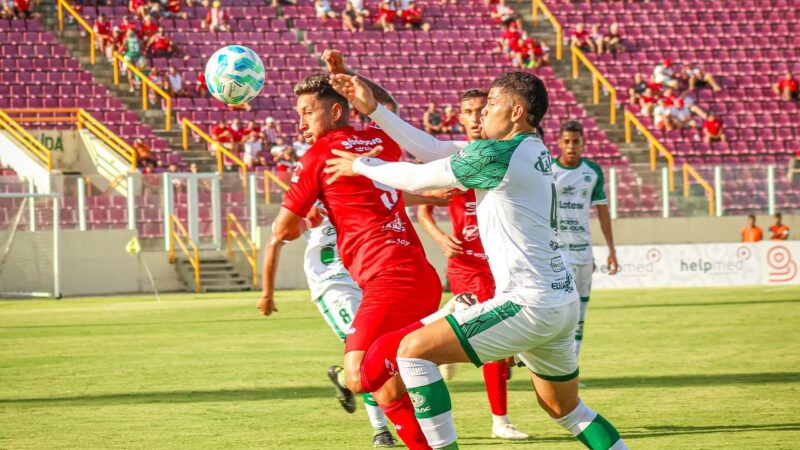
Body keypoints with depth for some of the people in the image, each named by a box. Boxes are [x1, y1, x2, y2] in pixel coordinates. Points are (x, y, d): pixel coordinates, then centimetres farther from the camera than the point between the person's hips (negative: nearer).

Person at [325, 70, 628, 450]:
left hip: (530, 304, -10)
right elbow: (432, 149, 14)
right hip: (562, 301, 10)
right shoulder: (531, 150, 13)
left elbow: (418, 177, -4)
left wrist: (359, 166, 12)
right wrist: (373, 110, 13)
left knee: (413, 350, -9)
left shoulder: (497, 155, -14)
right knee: (564, 407, 25)